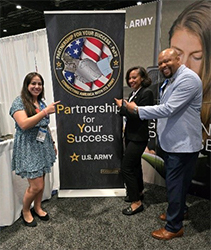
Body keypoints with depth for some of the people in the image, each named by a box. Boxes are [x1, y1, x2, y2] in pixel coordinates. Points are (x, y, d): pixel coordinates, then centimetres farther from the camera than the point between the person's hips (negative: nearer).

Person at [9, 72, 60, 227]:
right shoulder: (19, 102, -8)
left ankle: (38, 208, 36)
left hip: (43, 147, 6)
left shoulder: (41, 102, 12)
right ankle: (25, 211, 25)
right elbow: (23, 124, -23)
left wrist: (53, 143, 18)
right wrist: (45, 111, -26)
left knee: (41, 181, 13)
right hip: (28, 149, -6)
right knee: (36, 185, -3)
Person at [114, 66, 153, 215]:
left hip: (138, 137, -9)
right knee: (135, 165, 20)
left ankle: (137, 203, 7)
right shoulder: (134, 93, 11)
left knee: (126, 168, -7)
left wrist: (122, 107, -13)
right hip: (131, 135, 9)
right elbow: (131, 113, 10)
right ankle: (139, 192, 38)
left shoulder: (146, 93, -14)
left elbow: (139, 115, -22)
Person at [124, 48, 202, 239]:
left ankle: (174, 227, 18)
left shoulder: (188, 79, -20)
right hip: (173, 141, 10)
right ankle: (177, 211, 42)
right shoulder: (171, 80, 13)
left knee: (176, 184, 0)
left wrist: (137, 110, -20)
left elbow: (168, 109, -27)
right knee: (176, 182, 22)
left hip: (183, 143, -10)